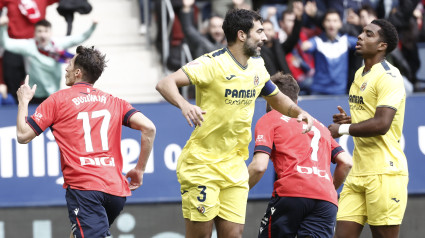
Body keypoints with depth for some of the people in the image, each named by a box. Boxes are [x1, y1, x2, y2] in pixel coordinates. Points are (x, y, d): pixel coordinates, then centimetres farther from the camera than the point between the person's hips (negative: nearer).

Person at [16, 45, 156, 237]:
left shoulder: (58, 99, 5)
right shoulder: (113, 101, 17)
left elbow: (23, 135, 6)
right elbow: (148, 127, 5)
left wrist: (24, 101, 22)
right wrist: (139, 170, 14)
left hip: (83, 187, -6)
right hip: (116, 189, 6)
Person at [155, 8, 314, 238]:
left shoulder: (257, 68, 8)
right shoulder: (212, 63, -14)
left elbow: (276, 98, 27)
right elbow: (165, 84, -24)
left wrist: (298, 112, 7)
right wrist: (184, 105, -43)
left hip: (235, 166, 6)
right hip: (201, 164, -6)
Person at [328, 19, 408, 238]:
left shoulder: (389, 77, -12)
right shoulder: (360, 74, 17)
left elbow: (382, 124, -22)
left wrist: (343, 129, -11)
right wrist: (349, 120, 9)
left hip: (384, 172, -9)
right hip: (358, 171, 9)